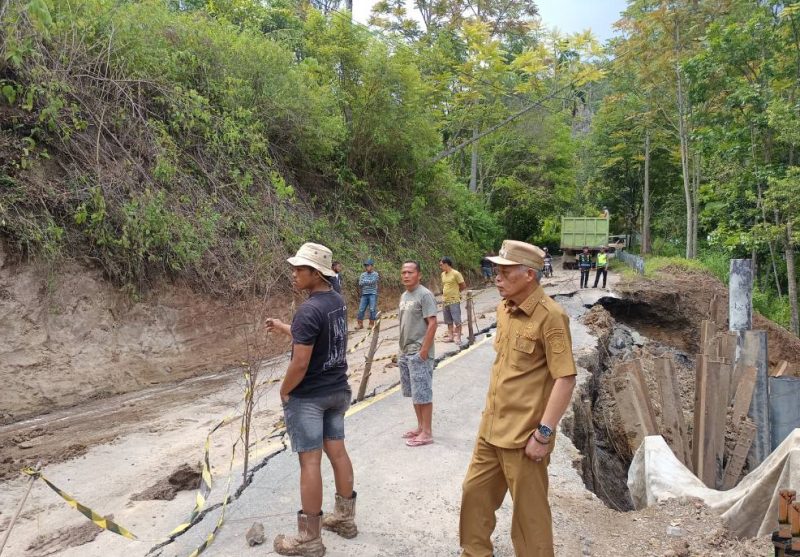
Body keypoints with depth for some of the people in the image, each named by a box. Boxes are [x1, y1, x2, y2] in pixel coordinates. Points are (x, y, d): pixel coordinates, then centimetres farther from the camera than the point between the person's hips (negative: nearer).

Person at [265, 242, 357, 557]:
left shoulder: (309, 310, -23)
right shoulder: (338, 302, 4)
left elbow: (300, 363, -24)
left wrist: (284, 391, -8)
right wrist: (283, 328, 20)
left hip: (308, 397, -8)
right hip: (337, 390, 9)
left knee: (310, 461, 0)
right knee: (337, 451, 17)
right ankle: (345, 518, 31)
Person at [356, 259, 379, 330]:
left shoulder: (375, 274, 0)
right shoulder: (363, 275, 9)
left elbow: (373, 282, -15)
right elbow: (360, 284, -1)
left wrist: (365, 281, -4)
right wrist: (369, 282, -10)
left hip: (373, 294, -3)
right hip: (364, 294, 3)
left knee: (372, 309, -3)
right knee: (361, 309, 0)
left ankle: (371, 324, 7)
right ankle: (360, 324, 7)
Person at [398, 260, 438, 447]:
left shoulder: (424, 295, -14)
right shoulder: (404, 296, 12)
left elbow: (432, 324, -18)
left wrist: (424, 350, -20)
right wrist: (402, 350, 15)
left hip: (419, 353, -8)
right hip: (405, 353, 9)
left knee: (423, 394, -2)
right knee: (413, 393, 15)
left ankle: (427, 432, 6)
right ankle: (420, 426, 27)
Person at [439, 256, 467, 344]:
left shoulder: (456, 274, -12)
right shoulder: (443, 274, 9)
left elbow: (463, 286, -7)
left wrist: (455, 291, 4)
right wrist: (444, 295, 12)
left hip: (454, 301, -7)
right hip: (445, 301, 7)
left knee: (457, 320, -2)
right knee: (449, 321, 13)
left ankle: (458, 337, 4)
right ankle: (450, 336, 21)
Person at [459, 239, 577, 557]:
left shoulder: (550, 316, -18)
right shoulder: (503, 308, 6)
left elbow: (565, 379, -20)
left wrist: (544, 433, -20)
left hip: (524, 434, -8)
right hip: (491, 427, 8)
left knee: (529, 510, 8)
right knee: (474, 492, 19)